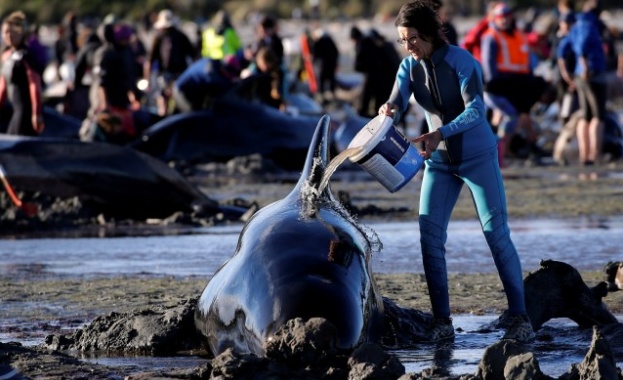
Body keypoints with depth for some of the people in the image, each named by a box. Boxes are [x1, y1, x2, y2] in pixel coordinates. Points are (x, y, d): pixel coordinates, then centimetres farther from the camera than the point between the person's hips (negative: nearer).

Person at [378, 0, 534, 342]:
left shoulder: (461, 61, -18)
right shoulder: (410, 66, -2)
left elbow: (475, 111, -27)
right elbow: (396, 103, -13)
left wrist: (442, 132, -41)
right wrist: (388, 111, -37)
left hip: (478, 156, -5)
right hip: (440, 161, 5)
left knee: (496, 233, -7)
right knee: (430, 237, -5)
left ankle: (519, 317, -4)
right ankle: (442, 322, -2)